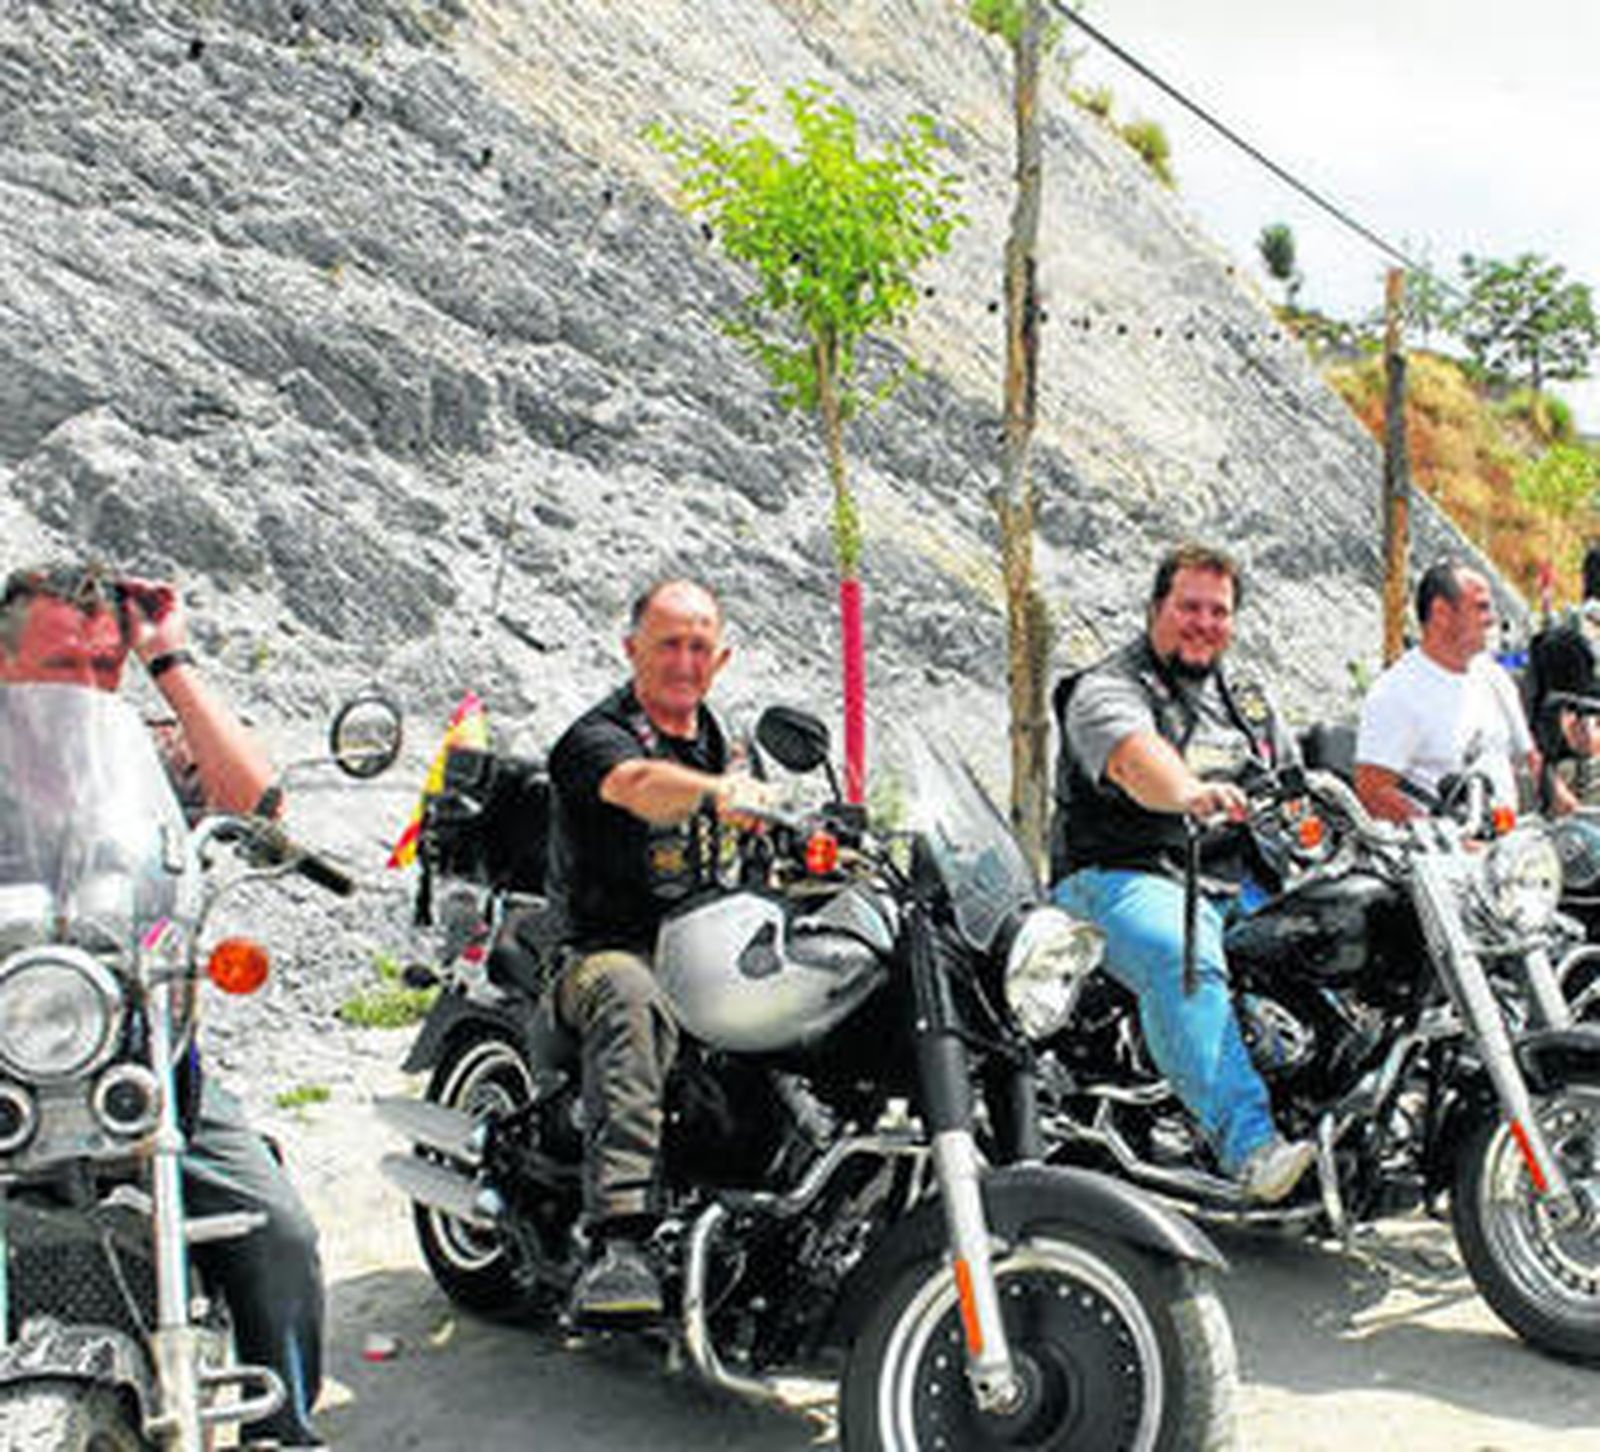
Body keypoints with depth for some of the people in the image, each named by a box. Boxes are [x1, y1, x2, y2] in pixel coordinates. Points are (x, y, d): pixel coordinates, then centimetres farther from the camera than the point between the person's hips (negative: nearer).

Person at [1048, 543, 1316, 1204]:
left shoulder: (1248, 701, 24)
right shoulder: (1107, 689, -1)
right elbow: (1135, 757, -24)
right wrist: (1188, 791, -45)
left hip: (1235, 888, 7)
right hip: (1122, 879, -7)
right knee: (1187, 961, -36)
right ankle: (1248, 1143, -43)